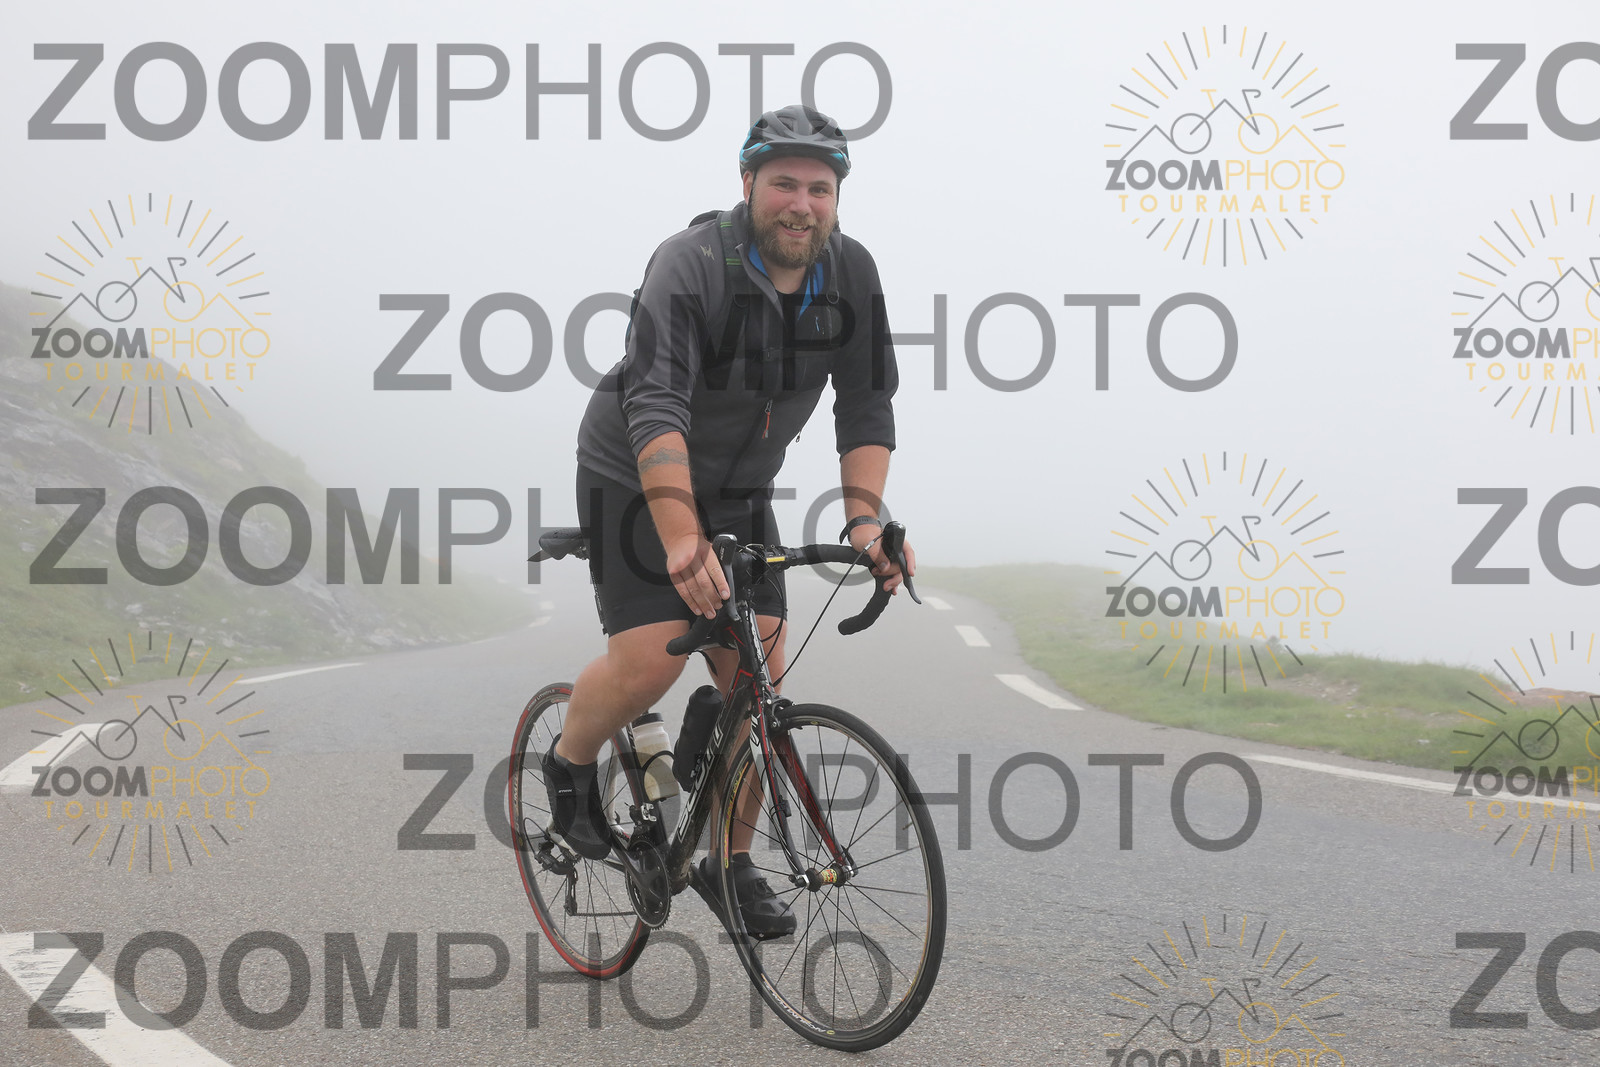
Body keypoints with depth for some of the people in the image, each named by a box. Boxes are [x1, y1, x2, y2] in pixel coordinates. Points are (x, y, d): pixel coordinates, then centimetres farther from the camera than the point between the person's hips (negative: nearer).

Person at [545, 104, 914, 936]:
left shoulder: (851, 275, -9)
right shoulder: (691, 264, -26)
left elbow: (866, 407, -6)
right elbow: (655, 406, -37)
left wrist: (864, 520, -21)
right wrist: (682, 540, -48)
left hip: (739, 493, 5)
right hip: (638, 483, -5)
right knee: (650, 660, -19)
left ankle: (733, 860, 14)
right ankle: (569, 766, 13)